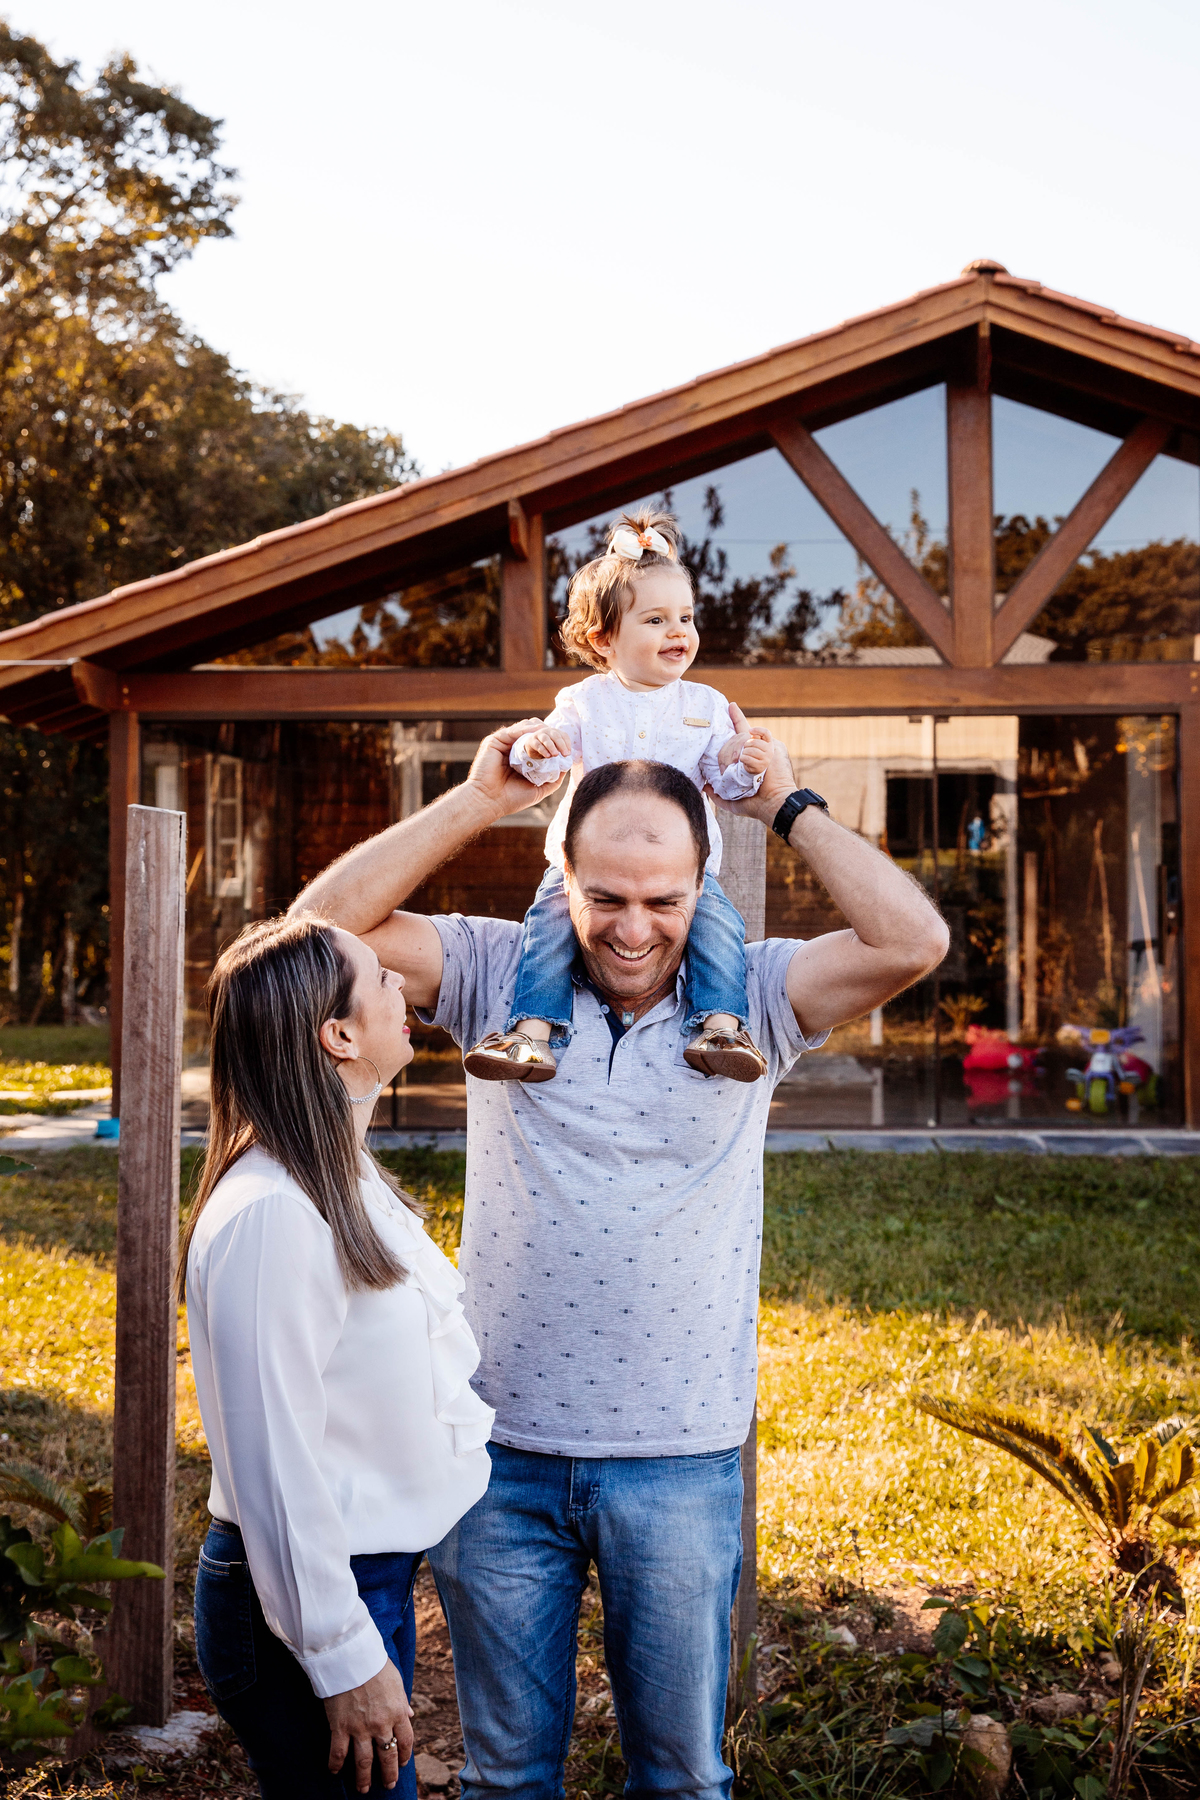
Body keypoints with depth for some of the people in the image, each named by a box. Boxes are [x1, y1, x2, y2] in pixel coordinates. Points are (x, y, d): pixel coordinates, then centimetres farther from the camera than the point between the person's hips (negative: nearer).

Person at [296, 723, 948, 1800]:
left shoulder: (750, 1001, -4)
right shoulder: (502, 976, -2)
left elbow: (913, 941, -16)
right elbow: (329, 922, -9)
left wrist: (788, 807, -10)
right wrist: (476, 801, -12)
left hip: (681, 1462, 0)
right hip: (501, 1451, 1)